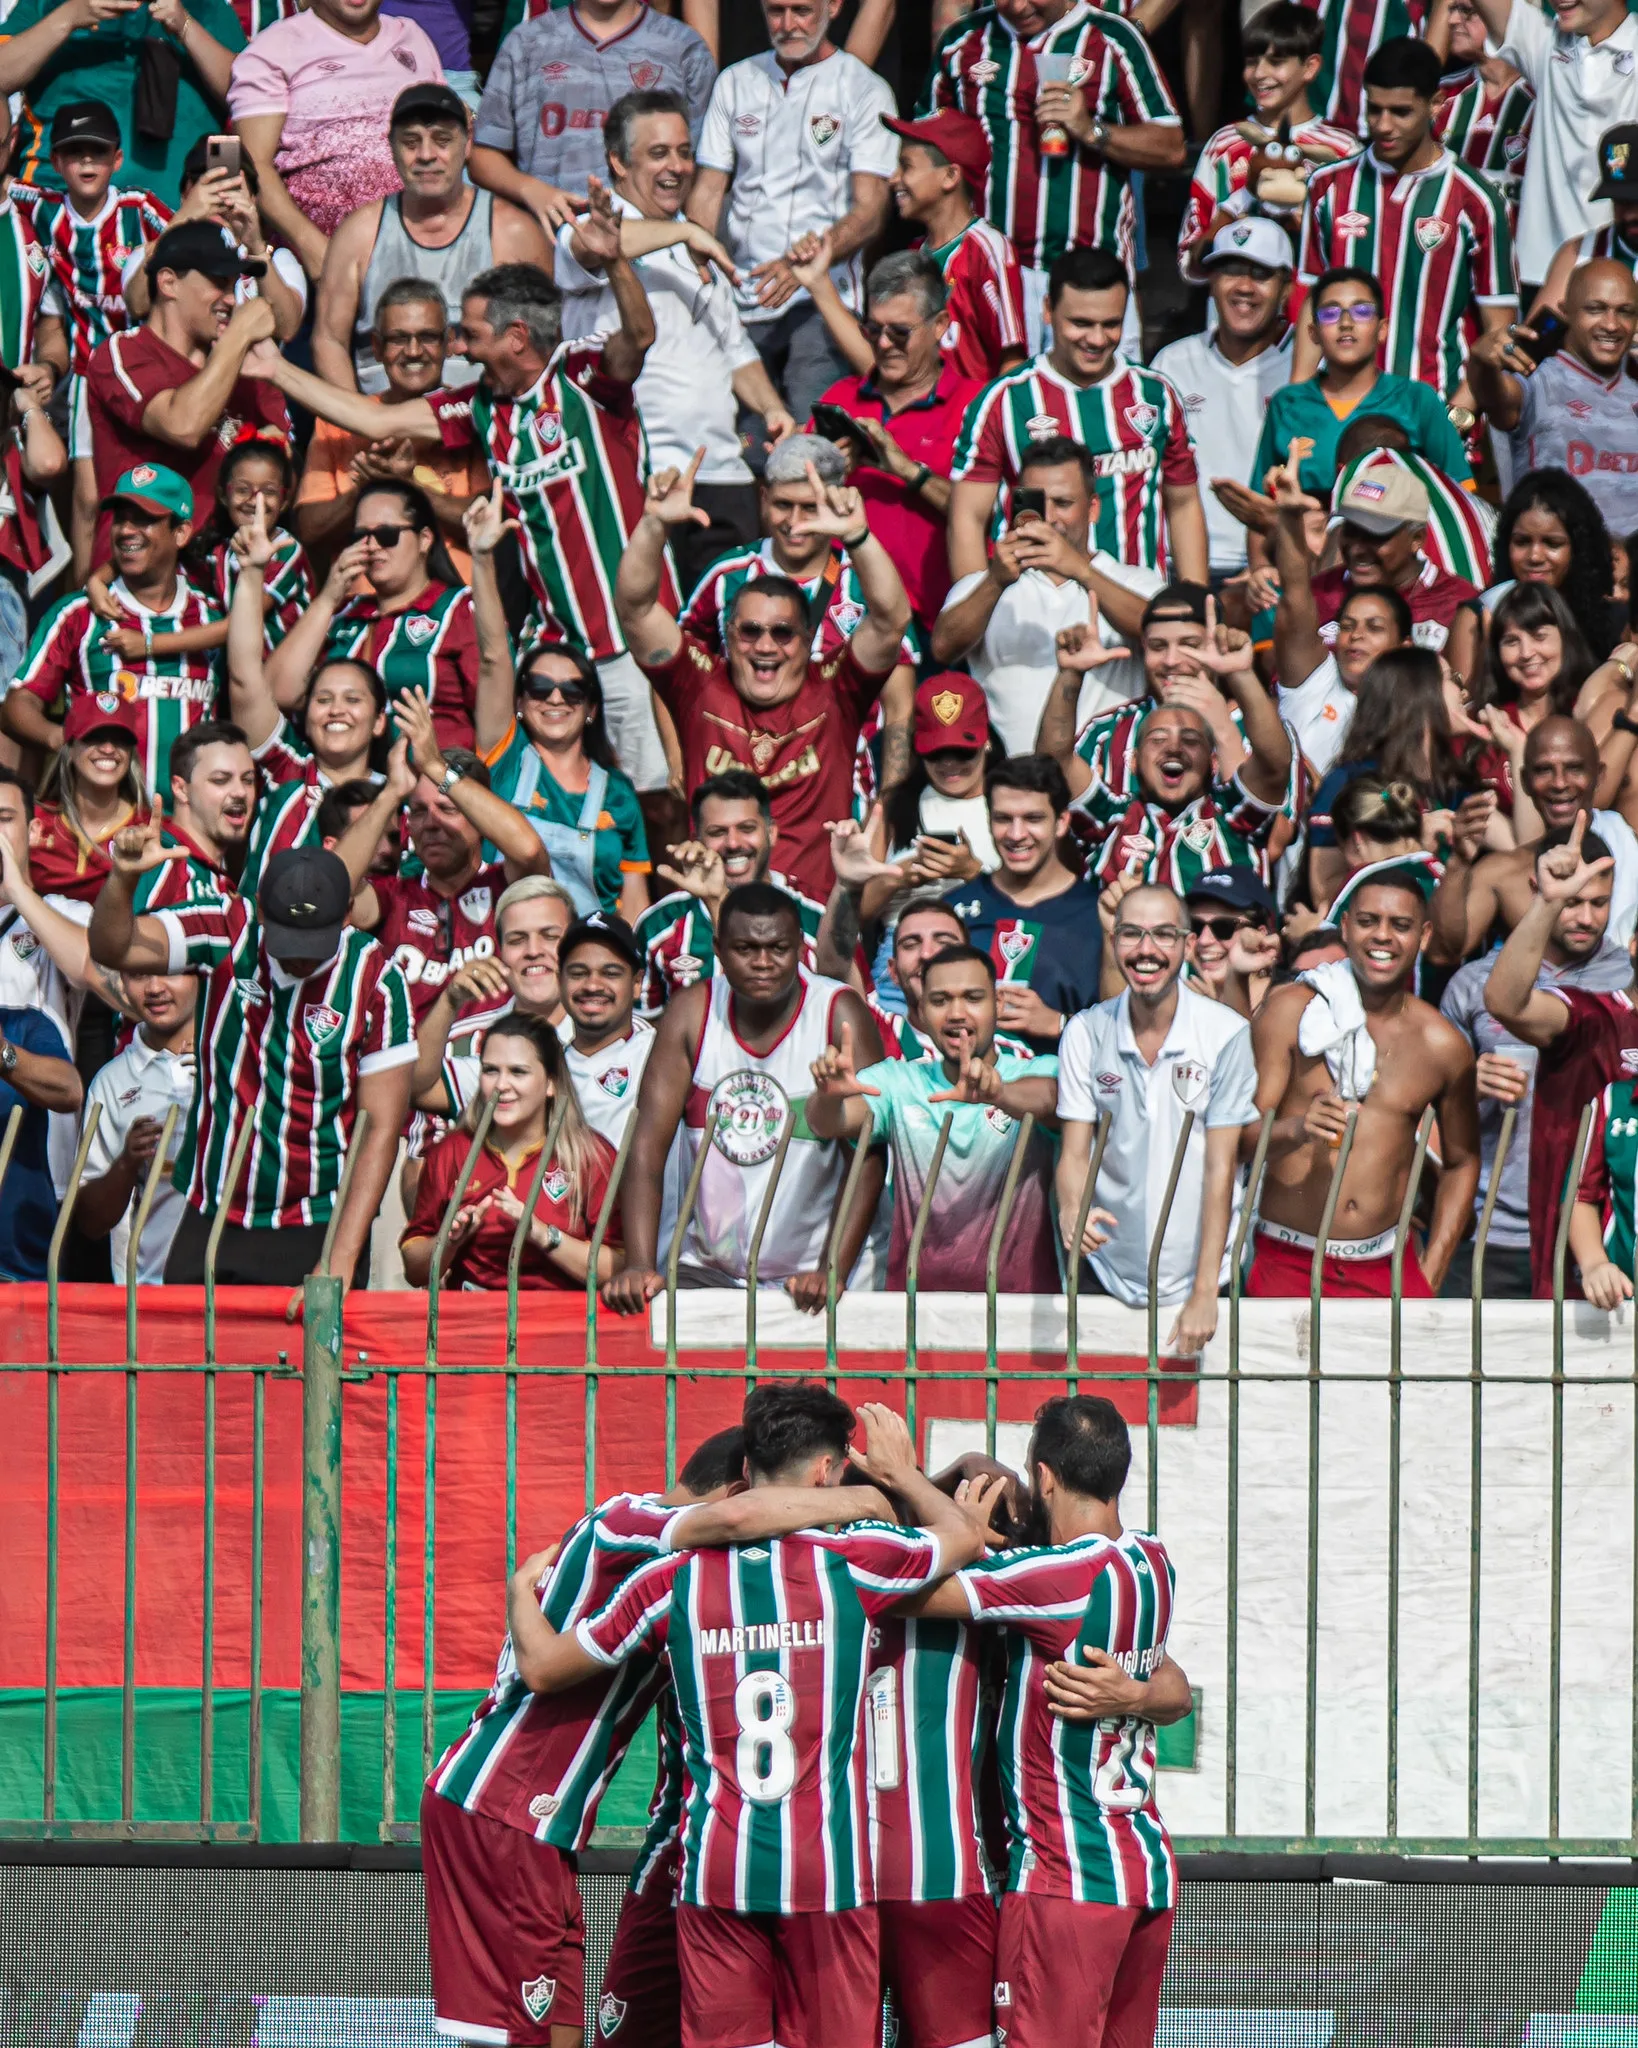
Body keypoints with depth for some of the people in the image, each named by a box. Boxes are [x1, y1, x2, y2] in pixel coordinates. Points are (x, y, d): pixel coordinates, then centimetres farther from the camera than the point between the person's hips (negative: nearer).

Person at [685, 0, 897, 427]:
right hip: (741, 301, 4)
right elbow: (708, 191, 14)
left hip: (821, 301, -4)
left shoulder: (865, 91, 3)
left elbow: (869, 213, -5)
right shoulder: (735, 83, 16)